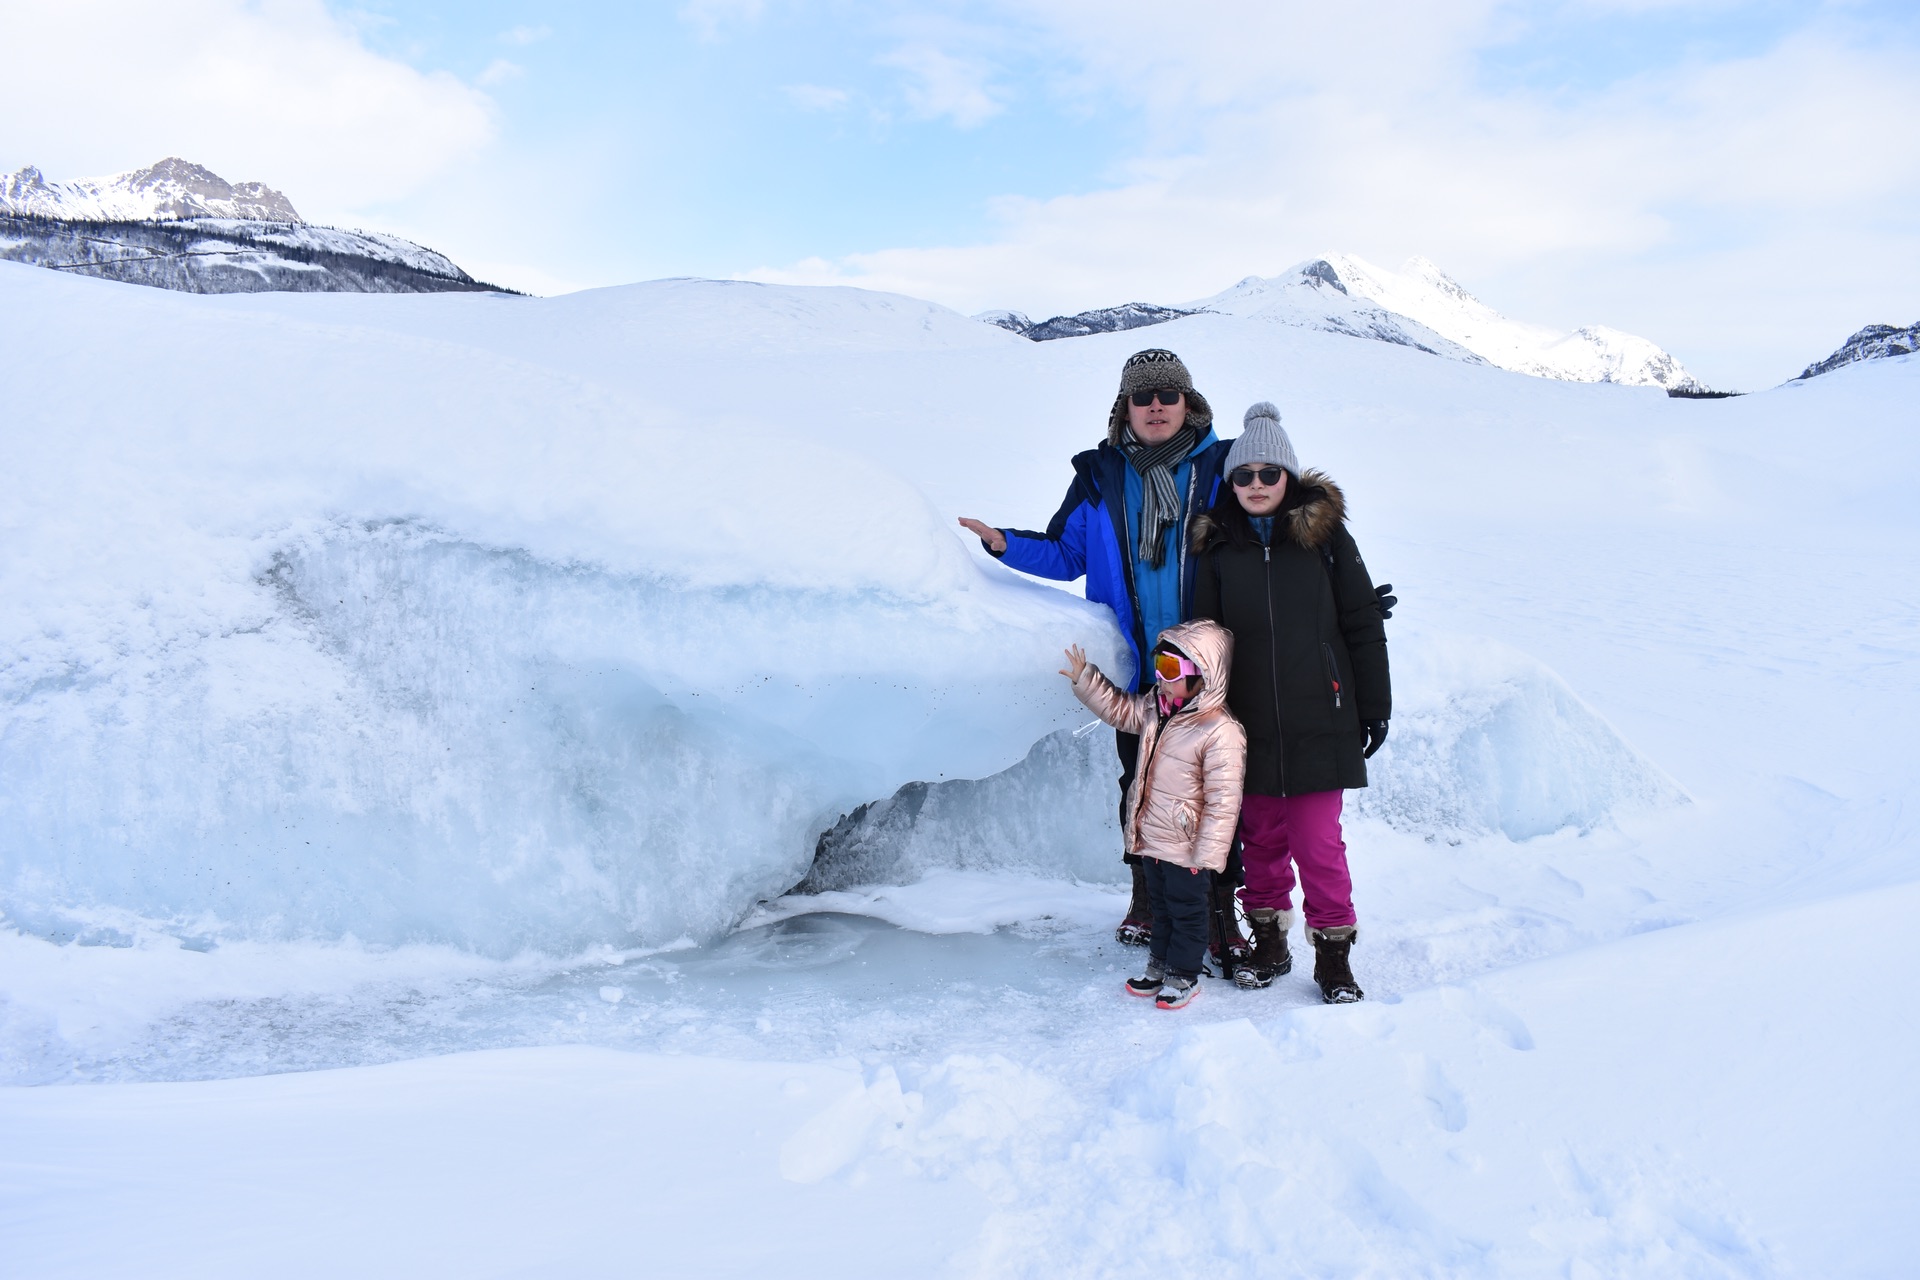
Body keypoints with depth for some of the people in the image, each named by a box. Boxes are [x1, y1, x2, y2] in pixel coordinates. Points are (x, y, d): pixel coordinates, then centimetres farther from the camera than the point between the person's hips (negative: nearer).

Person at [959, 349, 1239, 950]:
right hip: (1135, 669, 3)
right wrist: (1005, 544, -2)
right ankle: (1147, 896, 30)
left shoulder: (1219, 469, 0)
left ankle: (1219, 906, 15)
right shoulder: (1100, 475, 7)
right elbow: (1065, 556, 12)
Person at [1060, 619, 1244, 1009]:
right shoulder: (1155, 709, 0)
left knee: (1187, 911, 11)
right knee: (1160, 906, 23)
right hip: (1151, 838, 8)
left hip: (1186, 848, -8)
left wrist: (1208, 855, -21)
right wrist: (1085, 679, 9)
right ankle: (1160, 965, 38)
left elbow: (1222, 799, -22)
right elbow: (1120, 709, 20)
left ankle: (1183, 976, 26)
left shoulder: (1221, 731, -24)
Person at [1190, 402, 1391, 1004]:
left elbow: (1362, 626, 4)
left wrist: (1374, 707, 4)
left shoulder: (1325, 535, 1)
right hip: (1247, 724, 2)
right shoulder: (1218, 547, 6)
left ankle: (1333, 952, 13)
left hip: (1318, 722, -2)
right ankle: (1269, 942, 26)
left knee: (1318, 841, -2)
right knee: (1260, 836, 10)